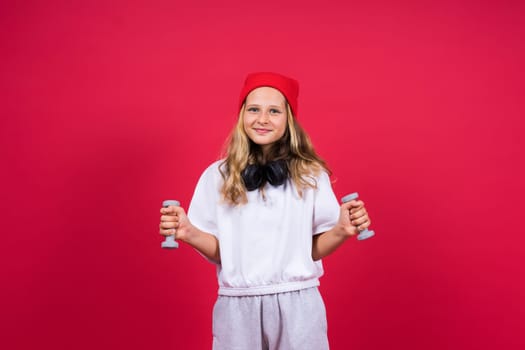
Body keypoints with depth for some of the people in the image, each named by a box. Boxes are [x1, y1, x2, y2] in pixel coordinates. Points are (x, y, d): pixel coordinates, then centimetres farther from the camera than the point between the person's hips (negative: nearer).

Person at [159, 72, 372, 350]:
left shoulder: (311, 174, 0)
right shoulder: (217, 175, 1)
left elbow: (316, 249, 1)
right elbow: (218, 252, 1)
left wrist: (341, 230, -17)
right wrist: (188, 233, -16)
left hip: (297, 304, 0)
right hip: (237, 307, 1)